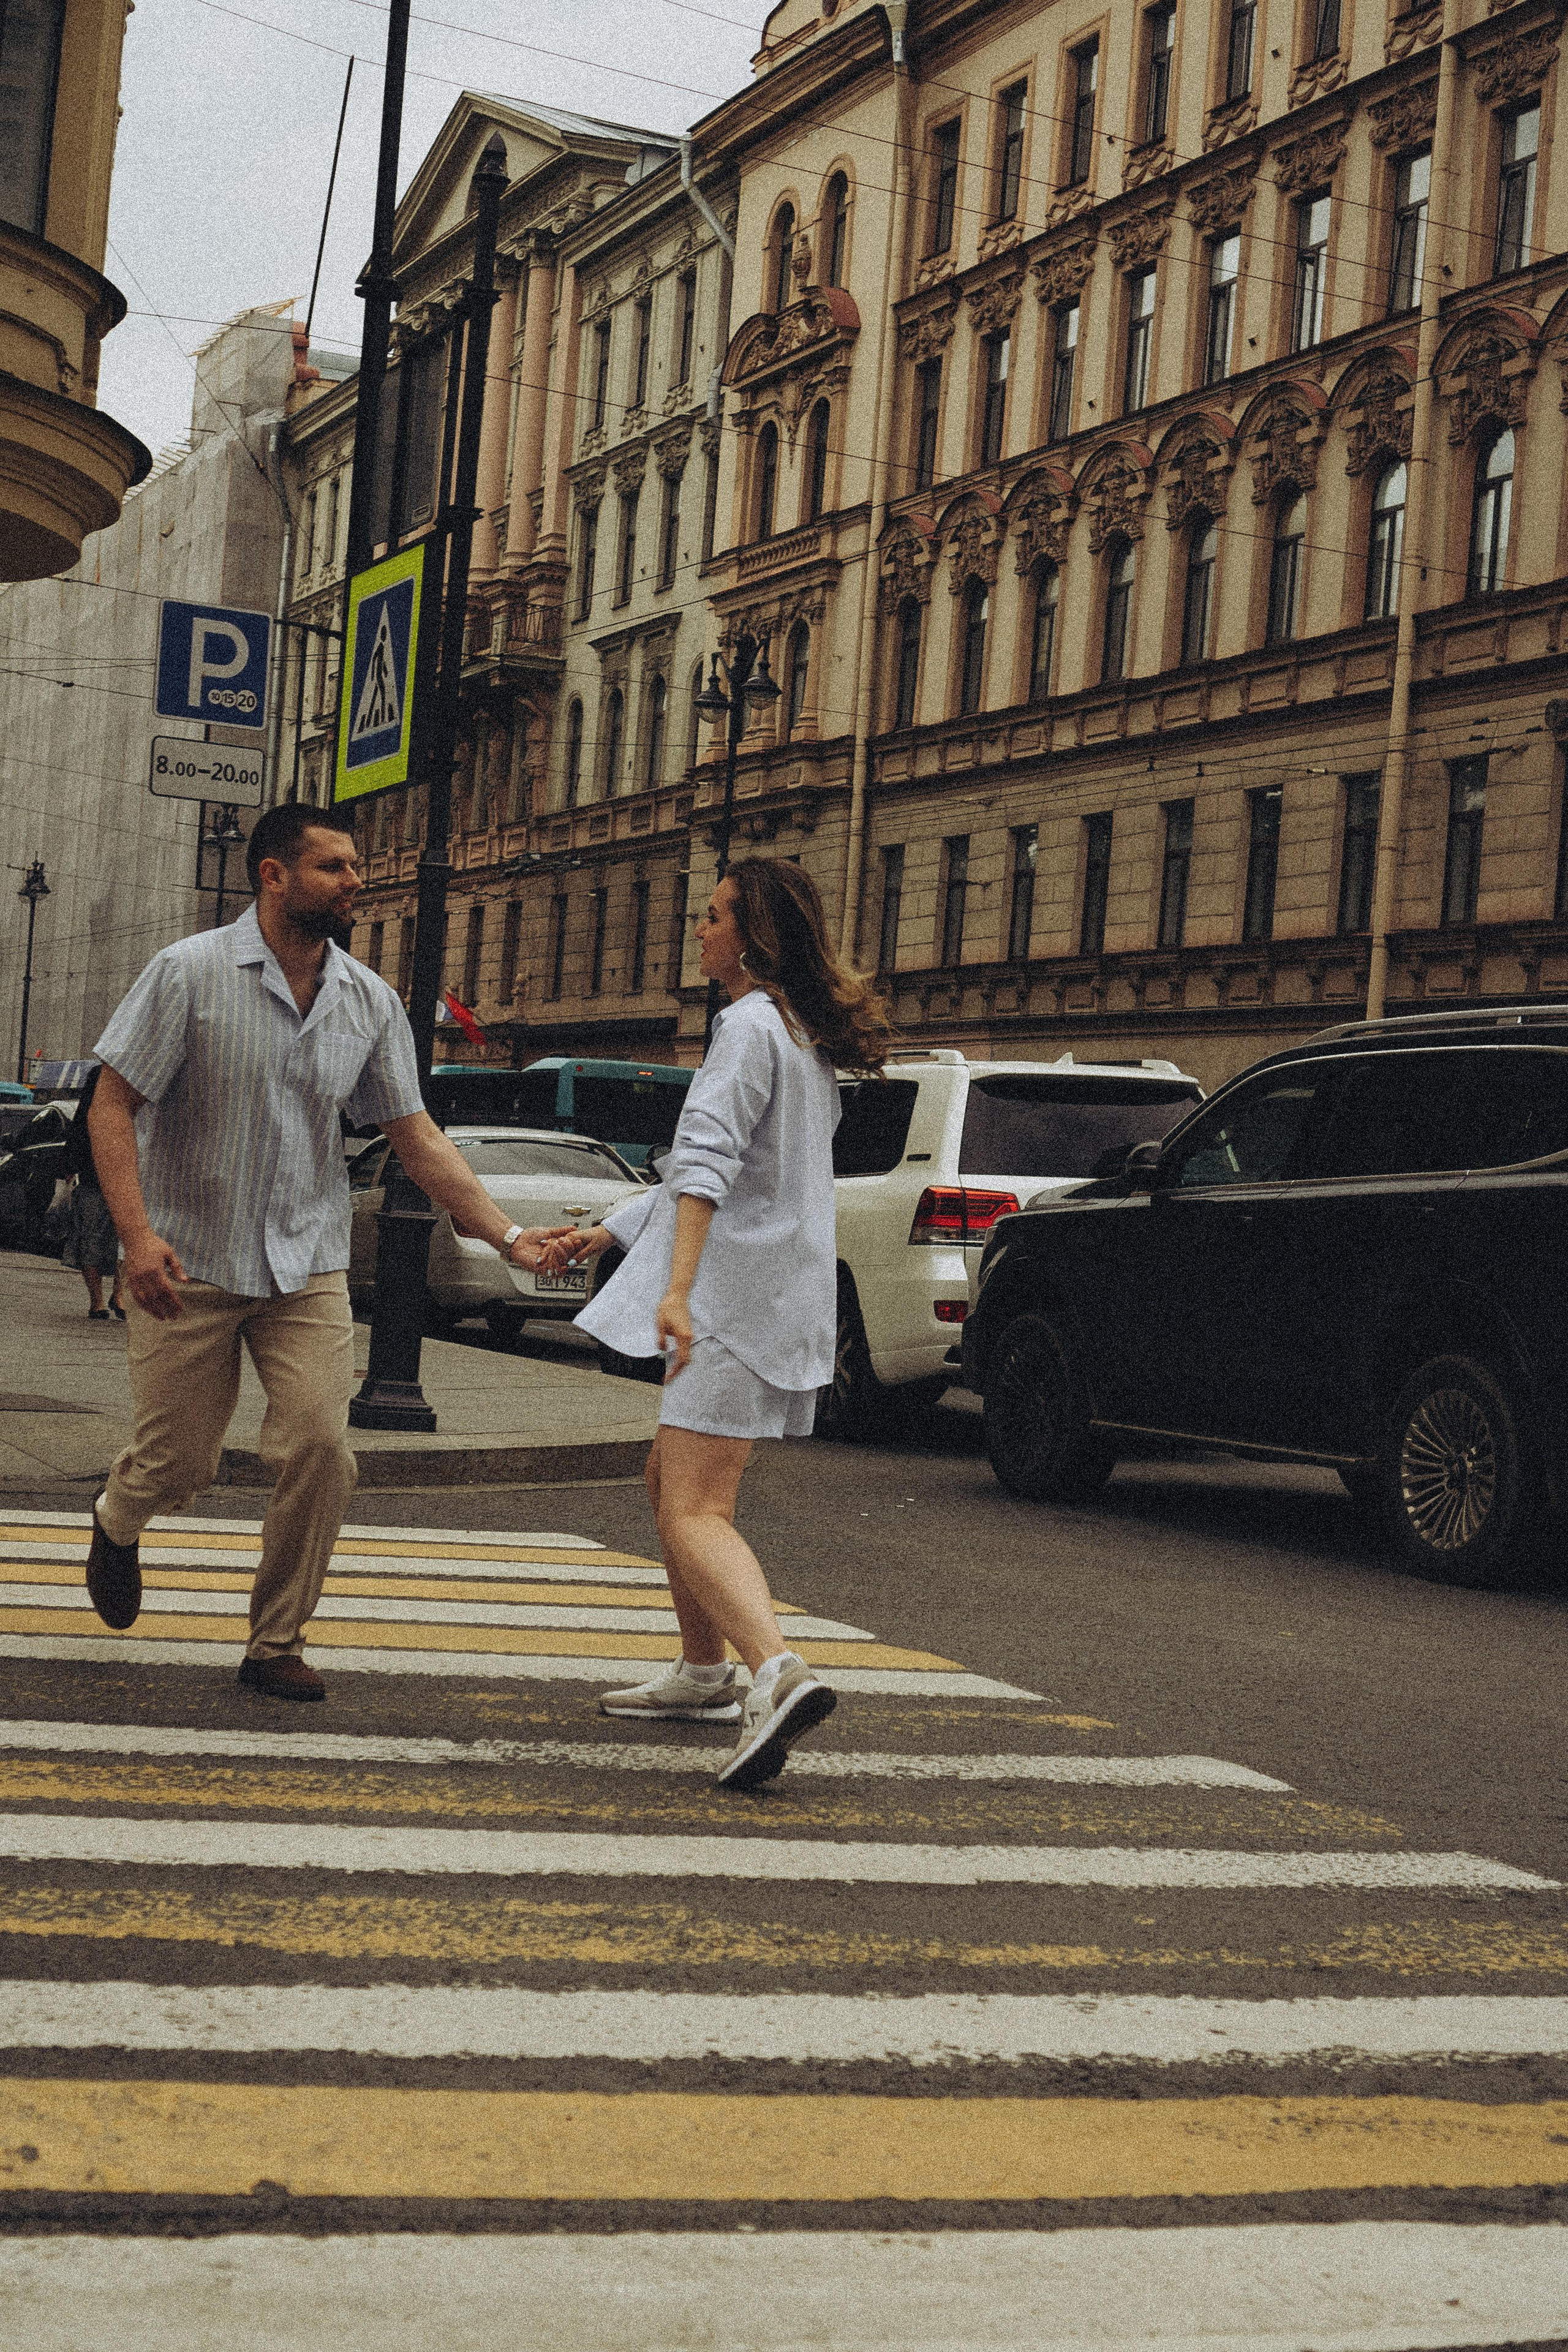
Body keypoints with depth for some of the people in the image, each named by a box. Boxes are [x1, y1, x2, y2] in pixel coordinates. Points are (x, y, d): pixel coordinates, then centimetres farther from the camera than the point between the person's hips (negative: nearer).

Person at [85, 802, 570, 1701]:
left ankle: (278, 1645, 8)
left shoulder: (371, 1002, 3)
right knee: (179, 1463, 6)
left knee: (322, 1451, -9)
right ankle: (117, 1526, 43)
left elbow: (417, 1135, 4)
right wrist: (137, 1232, -22)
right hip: (190, 1265, -3)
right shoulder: (191, 972, -9)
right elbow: (113, 1106, -9)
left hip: (309, 1269, 3)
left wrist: (507, 1234, -5)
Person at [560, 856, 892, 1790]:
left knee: (694, 1513, -18)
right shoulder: (807, 1038, 20)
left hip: (738, 1298, -10)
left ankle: (780, 1672, -37)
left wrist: (676, 1287, -36)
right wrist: (606, 1233, 28)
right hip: (777, 1297, 10)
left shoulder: (751, 1024, -11)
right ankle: (705, 1674, 31)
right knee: (672, 1482, 23)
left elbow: (709, 1162, -25)